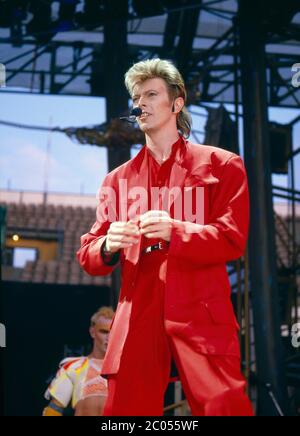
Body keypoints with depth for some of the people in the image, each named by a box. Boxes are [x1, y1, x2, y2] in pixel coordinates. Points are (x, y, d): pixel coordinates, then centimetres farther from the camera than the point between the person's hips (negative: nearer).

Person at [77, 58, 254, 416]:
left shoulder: (221, 165, 10)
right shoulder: (118, 179, 19)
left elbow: (233, 239, 0)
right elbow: (88, 254, 16)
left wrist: (175, 232, -18)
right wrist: (108, 247, -10)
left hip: (201, 314, -3)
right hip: (137, 315, 3)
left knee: (223, 407, -11)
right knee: (126, 410, 2)